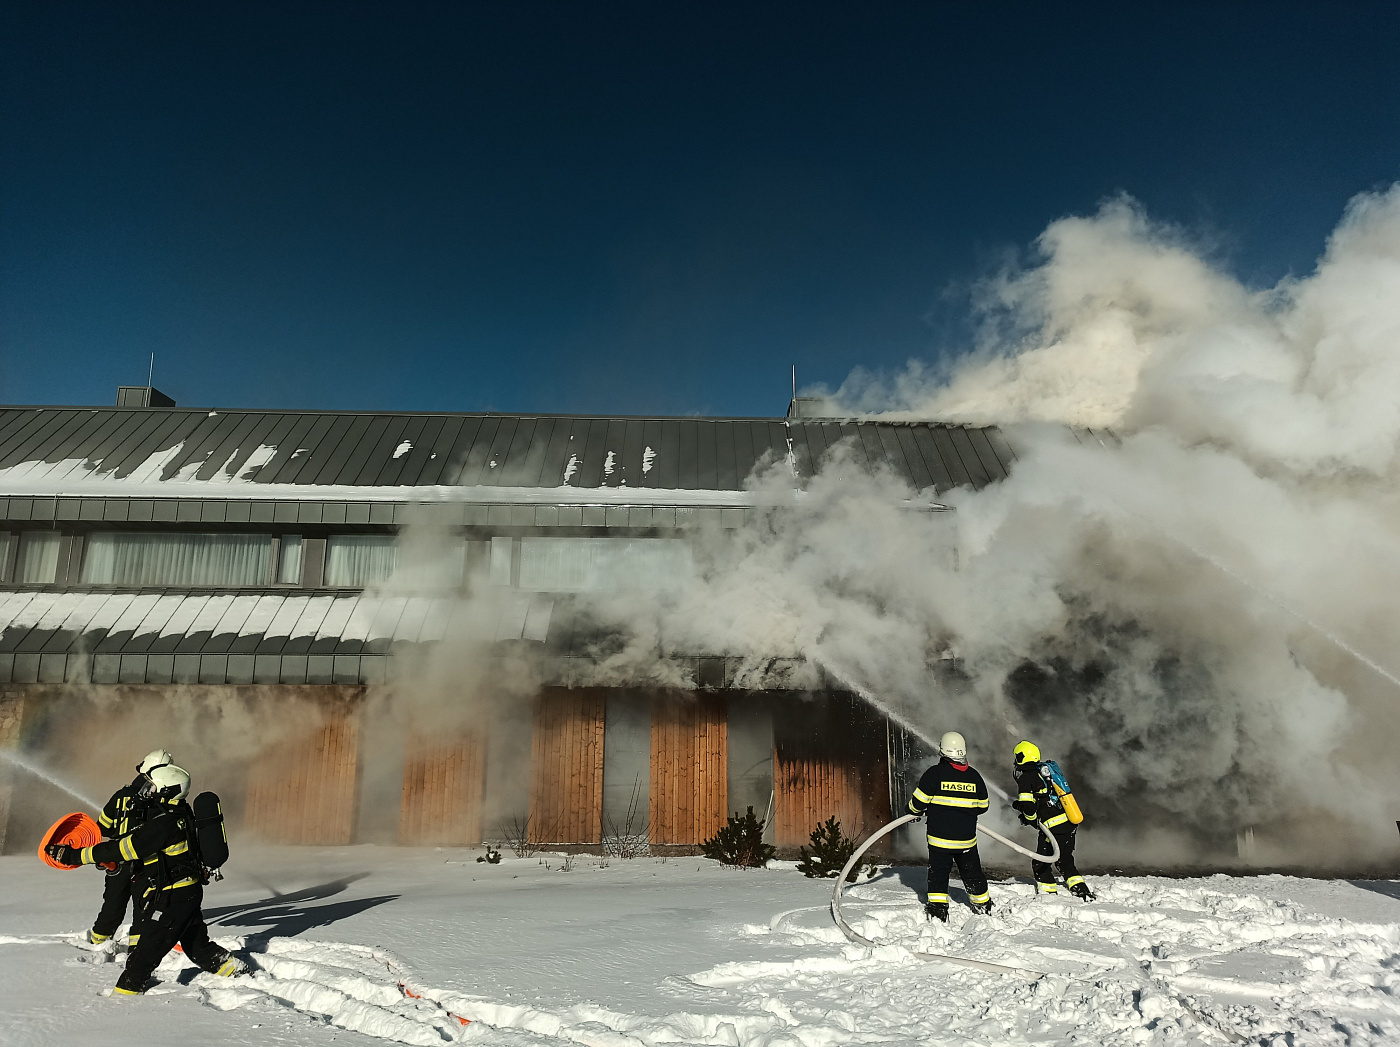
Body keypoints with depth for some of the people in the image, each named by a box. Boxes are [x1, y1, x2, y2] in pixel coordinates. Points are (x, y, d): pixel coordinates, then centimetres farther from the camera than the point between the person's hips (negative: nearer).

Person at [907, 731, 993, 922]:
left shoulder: (934, 773, -11)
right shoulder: (974, 776, 1)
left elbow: (918, 801, -8)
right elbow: (982, 806, 12)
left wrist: (915, 811, 13)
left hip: (940, 838, -3)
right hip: (967, 839, 3)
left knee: (938, 874, 6)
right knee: (972, 874, 19)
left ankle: (937, 910, -1)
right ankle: (983, 905, 34)